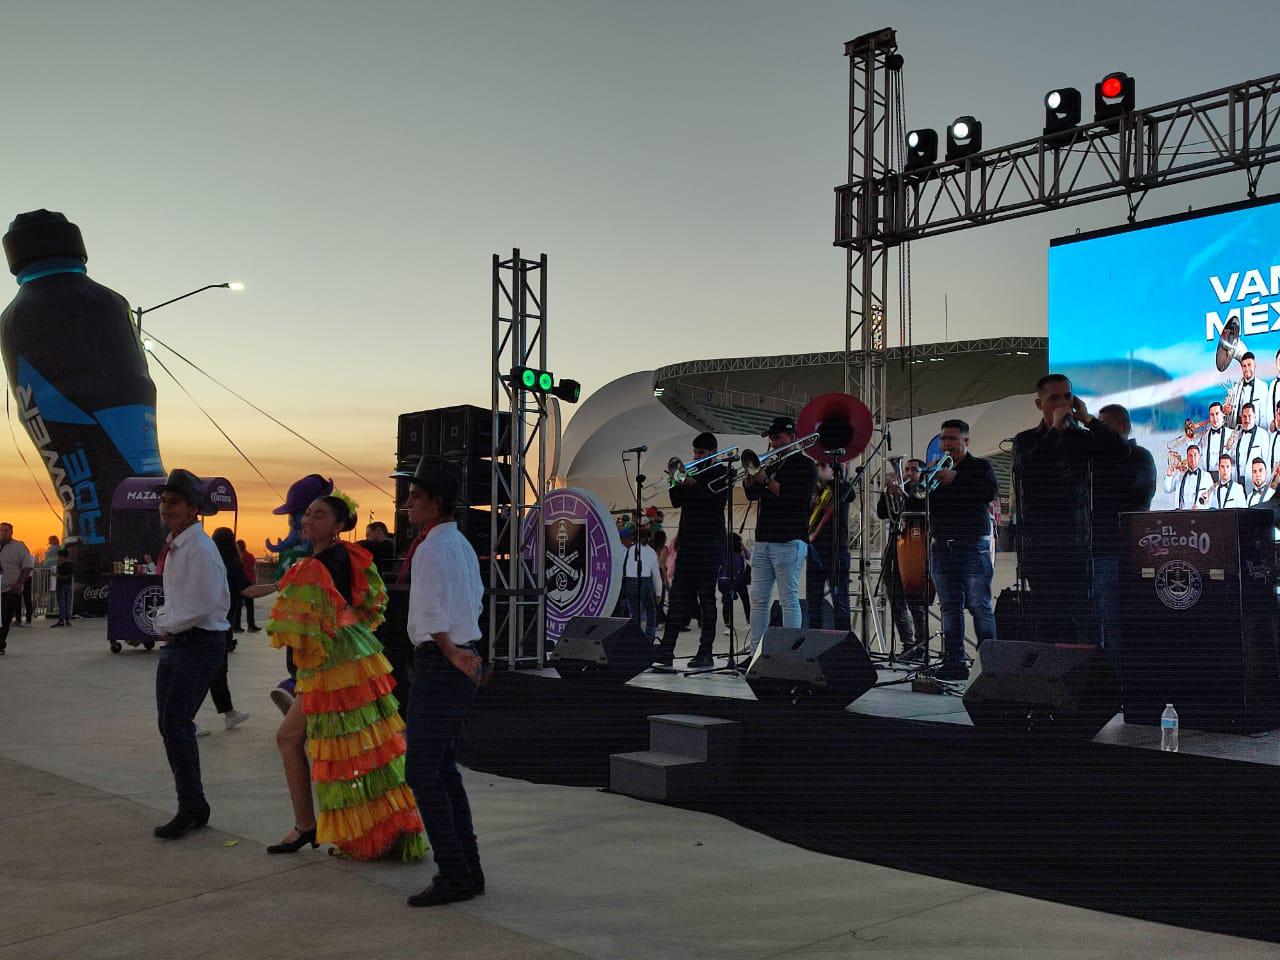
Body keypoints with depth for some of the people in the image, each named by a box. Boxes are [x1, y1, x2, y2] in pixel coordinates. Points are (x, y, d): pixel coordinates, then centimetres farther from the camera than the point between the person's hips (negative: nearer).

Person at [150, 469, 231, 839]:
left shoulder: (199, 550, -18)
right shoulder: (174, 545, 13)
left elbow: (199, 608, -22)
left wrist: (165, 625, -8)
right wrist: (165, 622, 4)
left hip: (199, 644, -10)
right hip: (175, 643, 10)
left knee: (176, 724, -10)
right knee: (169, 723, 12)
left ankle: (191, 807, 4)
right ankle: (192, 805, 24)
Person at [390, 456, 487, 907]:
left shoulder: (432, 549, -16)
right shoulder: (462, 545, 15)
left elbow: (433, 613, -21)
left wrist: (451, 652, -12)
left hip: (438, 665, -10)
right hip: (459, 660, 10)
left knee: (422, 771, -6)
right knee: (444, 769, 15)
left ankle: (453, 874, -4)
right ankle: (469, 870, 19)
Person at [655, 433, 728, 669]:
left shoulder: (721, 472, 0)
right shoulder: (691, 472, 18)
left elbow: (713, 499, -16)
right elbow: (676, 501, 11)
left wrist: (692, 484, -19)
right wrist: (678, 482, -5)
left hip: (709, 545, -6)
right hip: (687, 543, 6)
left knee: (706, 599, -4)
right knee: (678, 598, 3)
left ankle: (705, 653, 0)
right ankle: (666, 650, 2)